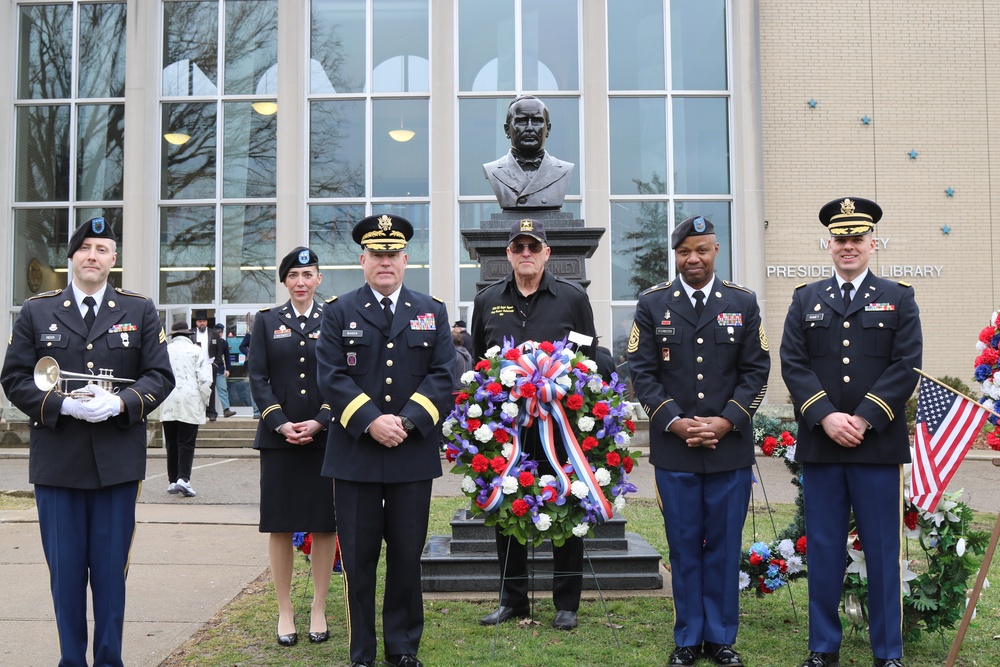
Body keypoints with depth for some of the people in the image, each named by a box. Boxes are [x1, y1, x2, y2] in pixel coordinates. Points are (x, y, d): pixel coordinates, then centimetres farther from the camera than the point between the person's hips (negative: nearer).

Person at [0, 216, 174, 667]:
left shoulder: (139, 311, 8)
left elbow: (160, 376, 3)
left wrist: (119, 402, -15)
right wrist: (64, 405, -13)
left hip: (118, 459, 0)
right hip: (56, 459, 0)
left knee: (112, 568, 6)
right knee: (65, 568, 7)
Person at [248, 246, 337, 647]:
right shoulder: (267, 322, 8)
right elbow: (257, 378, 2)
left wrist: (320, 421, -11)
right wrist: (280, 423, -10)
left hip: (325, 436, 0)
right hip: (278, 436, 1)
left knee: (324, 524, 4)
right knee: (280, 524, 4)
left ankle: (319, 609, 16)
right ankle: (285, 611, 15)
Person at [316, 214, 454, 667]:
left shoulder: (432, 312, 10)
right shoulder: (339, 312, 6)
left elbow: (442, 375, 1)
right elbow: (332, 376, -4)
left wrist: (407, 420, -13)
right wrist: (370, 422, -16)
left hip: (414, 454, 1)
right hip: (355, 454, -1)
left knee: (407, 556, 8)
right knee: (358, 557, 5)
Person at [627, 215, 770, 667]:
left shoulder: (743, 303, 7)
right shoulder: (652, 304, 4)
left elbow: (756, 371, 4)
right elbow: (642, 373, 0)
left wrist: (727, 421, -9)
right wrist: (675, 422, -11)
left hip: (731, 447, 1)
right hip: (674, 448, 0)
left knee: (725, 546, 8)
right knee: (684, 546, 7)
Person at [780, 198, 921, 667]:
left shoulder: (899, 299, 8)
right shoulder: (805, 300, 12)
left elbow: (906, 365, -3)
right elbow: (792, 364, 2)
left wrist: (863, 419, -13)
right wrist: (826, 417, -11)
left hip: (879, 446, -1)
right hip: (820, 447, 1)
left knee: (883, 552, 5)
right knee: (823, 550, 7)